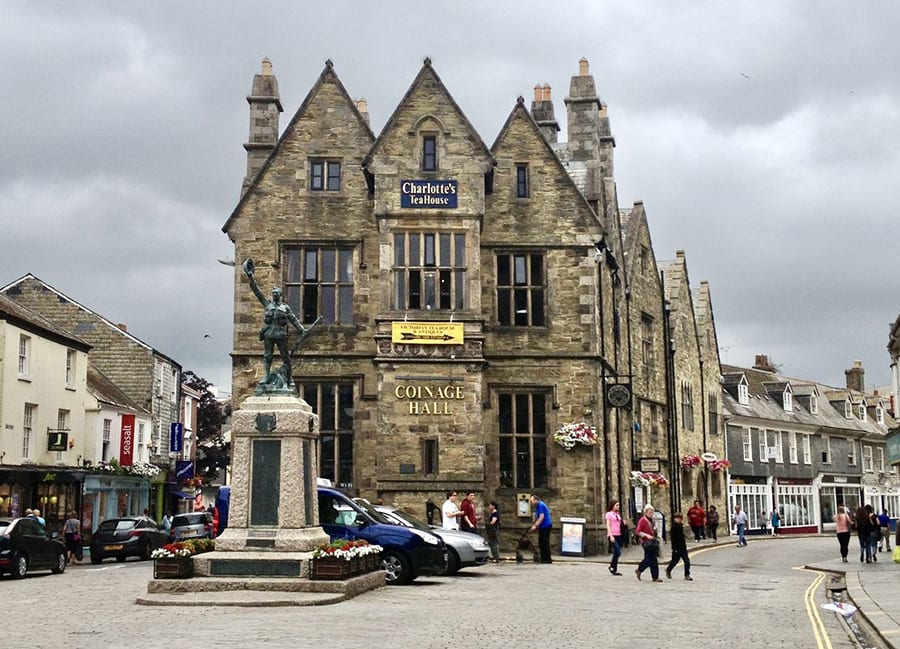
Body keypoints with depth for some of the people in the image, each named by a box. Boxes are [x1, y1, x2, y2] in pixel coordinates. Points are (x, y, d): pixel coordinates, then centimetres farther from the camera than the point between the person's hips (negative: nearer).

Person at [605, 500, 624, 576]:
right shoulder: (609, 514, -2)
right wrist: (611, 536, -16)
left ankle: (614, 570, 12)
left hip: (618, 535, 7)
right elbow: (608, 525, -8)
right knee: (618, 552, -15)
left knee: (616, 553, 6)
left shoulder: (618, 514, 17)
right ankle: (612, 567, 3)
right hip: (612, 535, -7)